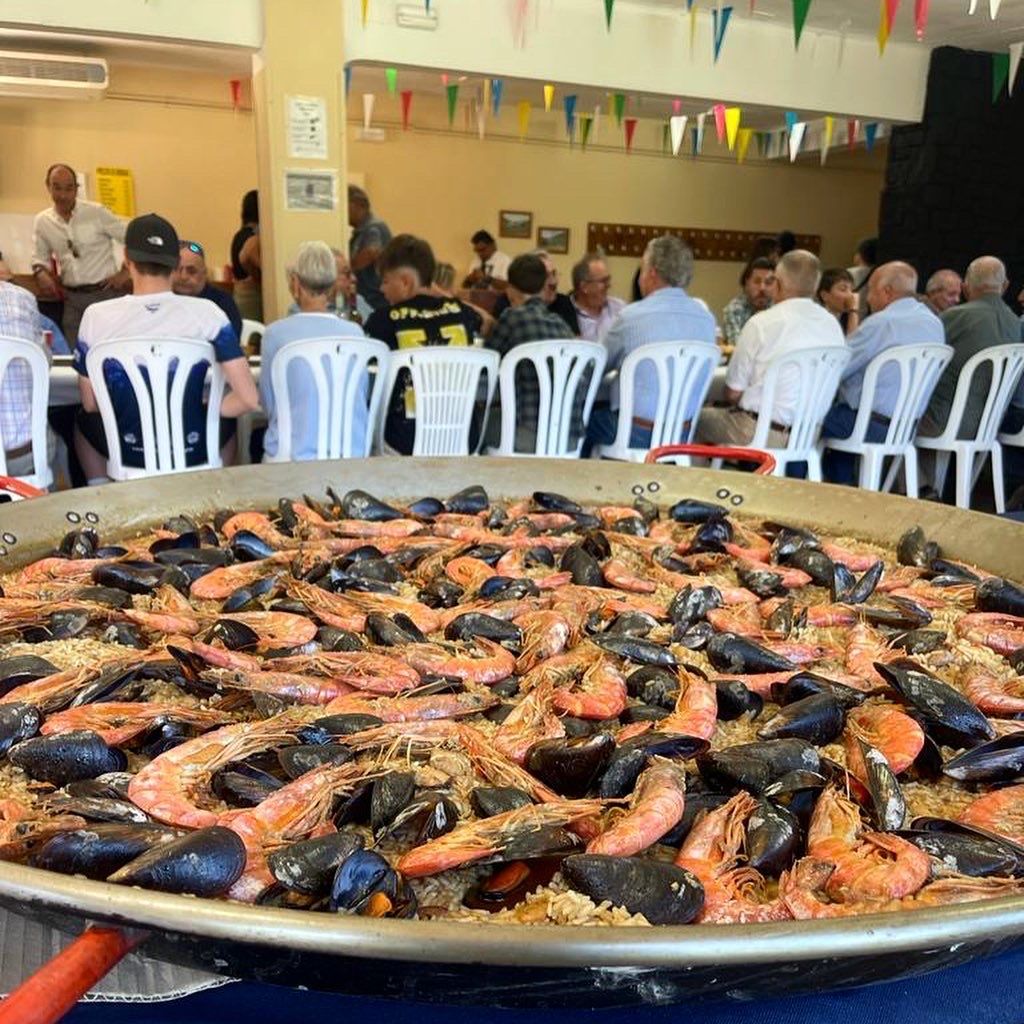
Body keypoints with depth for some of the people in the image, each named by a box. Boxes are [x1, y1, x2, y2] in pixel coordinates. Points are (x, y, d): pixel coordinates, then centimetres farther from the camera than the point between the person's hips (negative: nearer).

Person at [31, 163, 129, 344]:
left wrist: (124, 273, -5)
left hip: (105, 292, -4)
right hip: (72, 297, 4)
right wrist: (41, 273, -5)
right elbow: (39, 258, 17)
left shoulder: (97, 212, -6)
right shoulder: (41, 221, 7)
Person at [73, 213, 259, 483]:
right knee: (226, 418, 34)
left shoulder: (96, 316, -11)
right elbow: (249, 398, -18)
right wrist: (208, 411, 2)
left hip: (129, 454, 1)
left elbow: (90, 404, -3)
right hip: (192, 453, 0)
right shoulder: (207, 313, -14)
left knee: (84, 421, 34)